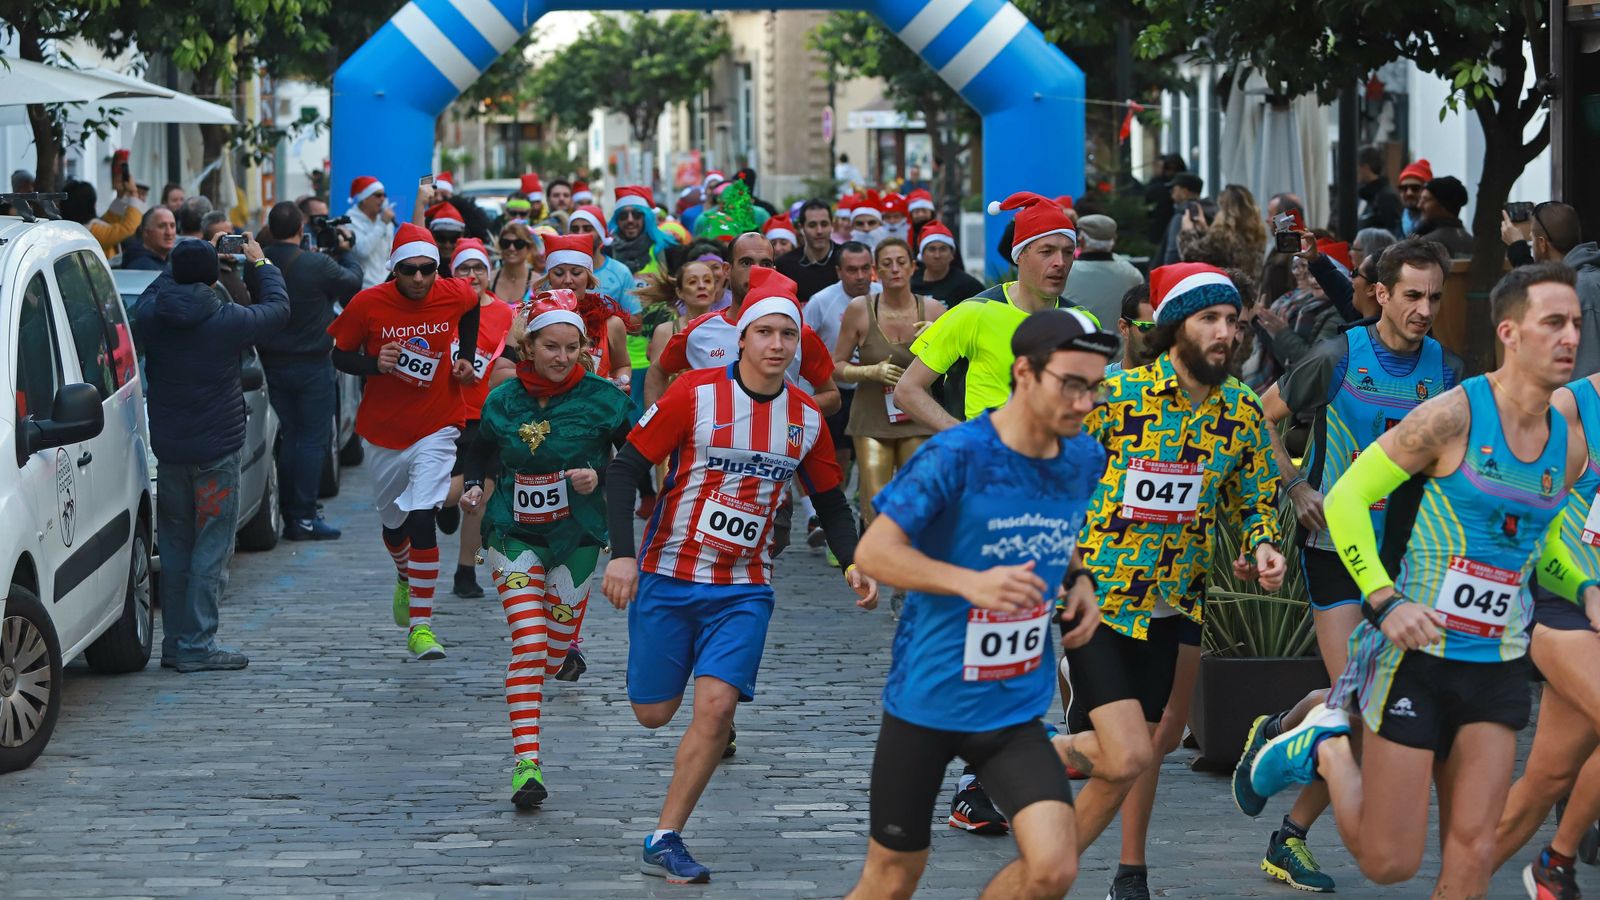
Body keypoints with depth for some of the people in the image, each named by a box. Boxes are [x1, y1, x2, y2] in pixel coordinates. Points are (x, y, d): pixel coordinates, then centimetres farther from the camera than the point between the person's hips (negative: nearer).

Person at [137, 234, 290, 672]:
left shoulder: (151, 317, -4)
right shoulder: (227, 321, -14)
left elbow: (157, 290, 21)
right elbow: (277, 308, 4)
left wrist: (185, 265, 23)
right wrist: (260, 264, 18)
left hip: (167, 450, 5)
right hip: (216, 452, -5)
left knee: (175, 545, 14)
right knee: (212, 549, 0)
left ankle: (174, 641, 17)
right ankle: (197, 644, -3)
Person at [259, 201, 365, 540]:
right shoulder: (319, 265, -17)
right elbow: (353, 283, -2)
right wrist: (344, 253, 15)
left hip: (272, 364, 5)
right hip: (311, 364, -5)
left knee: (288, 437, 13)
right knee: (313, 439, 0)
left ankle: (290, 515, 14)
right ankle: (304, 517, -3)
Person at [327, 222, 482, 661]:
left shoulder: (456, 295, -10)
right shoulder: (367, 304, -14)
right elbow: (340, 356, -3)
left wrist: (465, 356, 6)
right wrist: (374, 365, -22)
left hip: (436, 429, -1)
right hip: (384, 431, 1)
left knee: (422, 518, -18)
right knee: (393, 522, 18)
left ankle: (420, 625, -14)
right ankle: (405, 579, 52)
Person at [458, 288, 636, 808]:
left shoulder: (600, 399, -7)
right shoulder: (502, 401, 1)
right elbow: (481, 452, 18)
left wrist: (602, 478, -19)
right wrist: (475, 489, 1)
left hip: (576, 535, 0)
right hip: (513, 533, 0)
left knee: (555, 647, 8)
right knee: (528, 639, -14)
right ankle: (526, 761, -19)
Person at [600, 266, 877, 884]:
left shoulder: (807, 418, 0)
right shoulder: (695, 393, -12)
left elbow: (830, 502, 15)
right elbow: (625, 468, -9)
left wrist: (853, 564, -2)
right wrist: (622, 554, -20)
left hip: (744, 589, 2)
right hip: (668, 576, -2)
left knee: (716, 705, -16)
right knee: (653, 714, 5)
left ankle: (664, 843, -6)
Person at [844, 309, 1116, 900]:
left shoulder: (1085, 460, 0)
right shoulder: (955, 455, -18)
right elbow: (873, 551, -16)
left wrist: (1079, 579, 0)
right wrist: (972, 583, -29)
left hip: (1016, 711, 4)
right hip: (926, 702, -4)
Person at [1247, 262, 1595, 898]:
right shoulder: (1453, 415, -13)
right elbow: (1346, 497, -9)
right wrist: (1384, 603, -19)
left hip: (1498, 668, 5)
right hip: (1417, 655, -5)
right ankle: (1325, 745, 26)